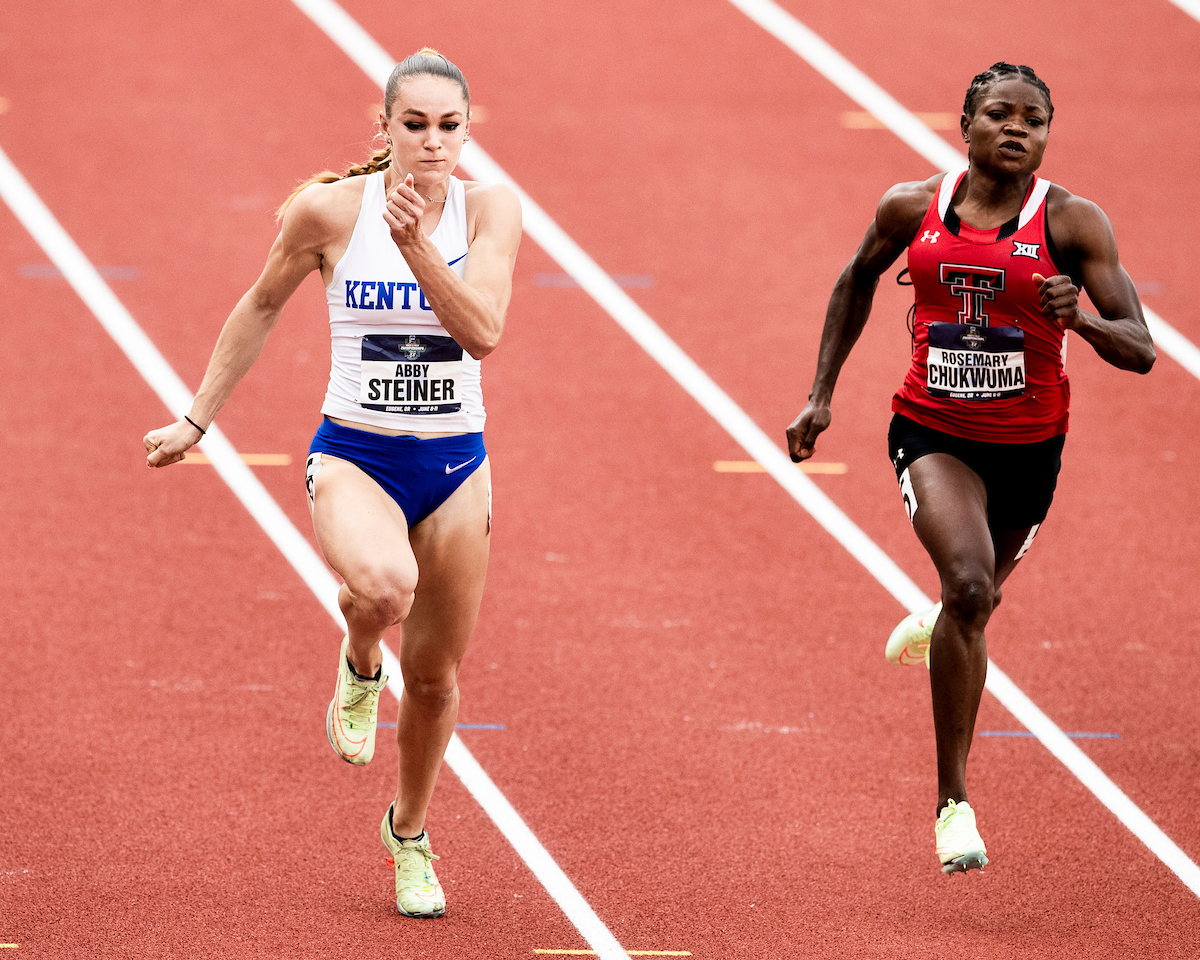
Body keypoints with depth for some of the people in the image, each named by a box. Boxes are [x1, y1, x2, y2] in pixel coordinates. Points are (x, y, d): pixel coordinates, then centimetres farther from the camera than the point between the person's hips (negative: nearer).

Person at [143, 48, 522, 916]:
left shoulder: (489, 210, -7)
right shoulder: (329, 210, -8)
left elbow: (483, 331, -19)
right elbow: (262, 308, 7)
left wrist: (415, 243, -30)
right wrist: (197, 420, 11)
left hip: (456, 465, 2)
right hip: (353, 455, -2)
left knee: (436, 677, 10)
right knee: (384, 587, -36)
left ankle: (410, 834, 37)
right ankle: (360, 666, 2)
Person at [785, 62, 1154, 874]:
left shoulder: (1071, 222, -11)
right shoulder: (912, 208, -5)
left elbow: (1141, 351, -14)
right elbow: (858, 281, 16)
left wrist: (1080, 319, -35)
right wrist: (822, 396, 13)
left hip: (1027, 447, 1)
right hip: (932, 433, -1)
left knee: (977, 601, 22)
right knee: (967, 582, -26)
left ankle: (935, 627, 65)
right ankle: (954, 804, -18)